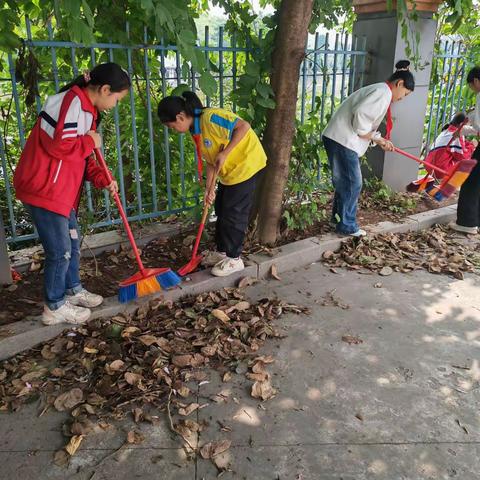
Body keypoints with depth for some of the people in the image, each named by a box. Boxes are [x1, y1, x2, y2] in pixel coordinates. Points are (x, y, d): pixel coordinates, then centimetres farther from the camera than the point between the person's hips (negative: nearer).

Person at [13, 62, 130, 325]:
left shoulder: (87, 108, 14)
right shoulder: (71, 102, -18)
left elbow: (82, 156, 17)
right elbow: (59, 146, -27)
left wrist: (102, 179, 3)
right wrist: (91, 142, -12)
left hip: (63, 188, 10)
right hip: (44, 188, -10)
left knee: (72, 242, 20)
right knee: (60, 250, 0)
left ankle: (73, 290, 37)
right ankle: (55, 307, 16)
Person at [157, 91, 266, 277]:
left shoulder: (210, 118, -25)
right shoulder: (196, 130, 4)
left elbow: (243, 126, -31)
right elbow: (210, 160, 7)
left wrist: (224, 153, -29)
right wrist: (209, 187, 0)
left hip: (246, 165, -10)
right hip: (230, 169, 10)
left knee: (233, 213, -3)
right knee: (221, 209, 16)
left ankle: (234, 259, 11)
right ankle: (222, 251, 31)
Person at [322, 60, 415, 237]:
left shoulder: (379, 90, 23)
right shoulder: (384, 92, -10)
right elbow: (360, 115, -21)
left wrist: (379, 140, 14)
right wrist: (375, 137, -7)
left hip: (338, 138, 10)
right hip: (343, 140, -10)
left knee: (344, 181, 19)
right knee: (352, 183, -2)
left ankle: (338, 216, 31)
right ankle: (347, 226, 7)